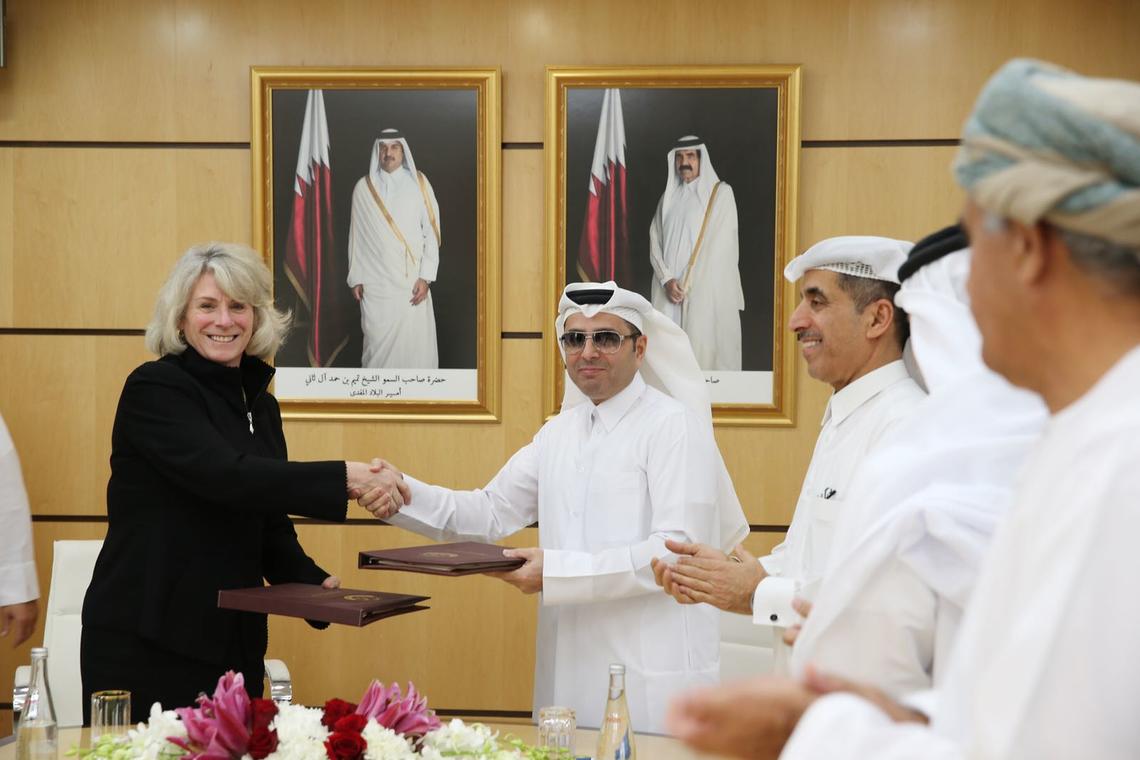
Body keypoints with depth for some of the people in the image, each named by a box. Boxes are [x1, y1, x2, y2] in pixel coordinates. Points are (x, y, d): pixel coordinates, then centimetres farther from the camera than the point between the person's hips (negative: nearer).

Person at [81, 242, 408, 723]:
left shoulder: (260, 404, 11)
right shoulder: (153, 390, -10)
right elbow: (224, 475, -25)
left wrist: (314, 583, -2)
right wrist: (343, 479, -30)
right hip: (144, 640, -6)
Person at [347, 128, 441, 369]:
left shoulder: (419, 184, 3)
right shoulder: (363, 188, 6)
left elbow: (431, 231, 0)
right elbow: (356, 236, 9)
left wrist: (425, 277, -7)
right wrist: (355, 278, 5)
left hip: (411, 281, -1)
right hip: (375, 282, 1)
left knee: (415, 341, -4)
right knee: (377, 343, -1)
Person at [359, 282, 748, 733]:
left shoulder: (674, 424, -8)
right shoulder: (559, 433, 14)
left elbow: (678, 548, -17)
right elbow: (491, 512, 10)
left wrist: (558, 571, -22)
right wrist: (404, 495, -7)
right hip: (570, 671, 6)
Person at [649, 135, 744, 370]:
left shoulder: (721, 193, 0)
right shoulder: (669, 196, 15)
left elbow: (719, 244, -5)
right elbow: (655, 240, 9)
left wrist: (689, 284, -8)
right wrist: (667, 280, -7)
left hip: (706, 289, -4)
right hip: (669, 289, 4)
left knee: (703, 351, -11)